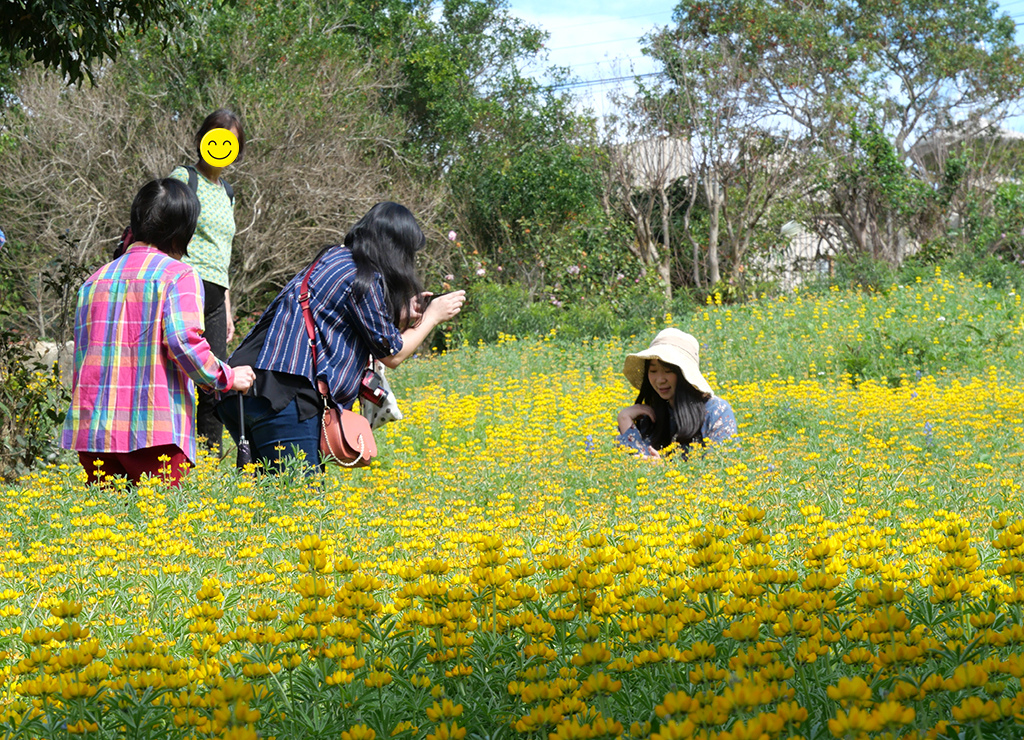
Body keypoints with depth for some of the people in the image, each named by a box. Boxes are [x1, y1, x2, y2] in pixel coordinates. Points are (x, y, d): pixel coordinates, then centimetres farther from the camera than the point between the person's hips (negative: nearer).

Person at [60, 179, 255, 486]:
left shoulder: (95, 280, 17)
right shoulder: (179, 275, -2)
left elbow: (81, 352, 19)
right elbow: (185, 342, -13)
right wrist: (228, 378, -1)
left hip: (92, 429, 5)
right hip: (154, 429, -5)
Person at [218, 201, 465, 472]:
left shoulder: (333, 258, 20)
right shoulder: (364, 279, -5)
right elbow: (392, 355, 3)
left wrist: (401, 315, 28)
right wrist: (433, 316, 17)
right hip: (285, 396, -9)